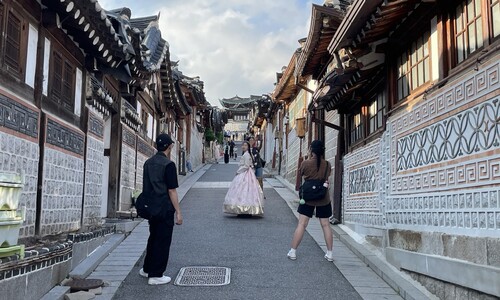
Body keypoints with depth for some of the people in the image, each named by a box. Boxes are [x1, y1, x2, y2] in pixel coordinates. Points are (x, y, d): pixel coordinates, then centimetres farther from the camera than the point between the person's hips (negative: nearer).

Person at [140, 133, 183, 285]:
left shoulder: (148, 163, 7)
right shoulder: (168, 165, -16)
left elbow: (145, 187, 14)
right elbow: (172, 191, -16)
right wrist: (178, 212, -12)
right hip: (165, 209, -8)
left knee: (153, 237, 22)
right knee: (163, 241, 3)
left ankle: (147, 269, 33)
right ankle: (156, 275, 9)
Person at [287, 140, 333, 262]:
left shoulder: (305, 163, -12)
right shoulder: (327, 165, -4)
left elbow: (300, 175, 5)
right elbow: (327, 177, 8)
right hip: (323, 199, 2)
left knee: (301, 224, 2)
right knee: (326, 225, 9)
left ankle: (292, 252, 7)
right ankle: (329, 253, 15)